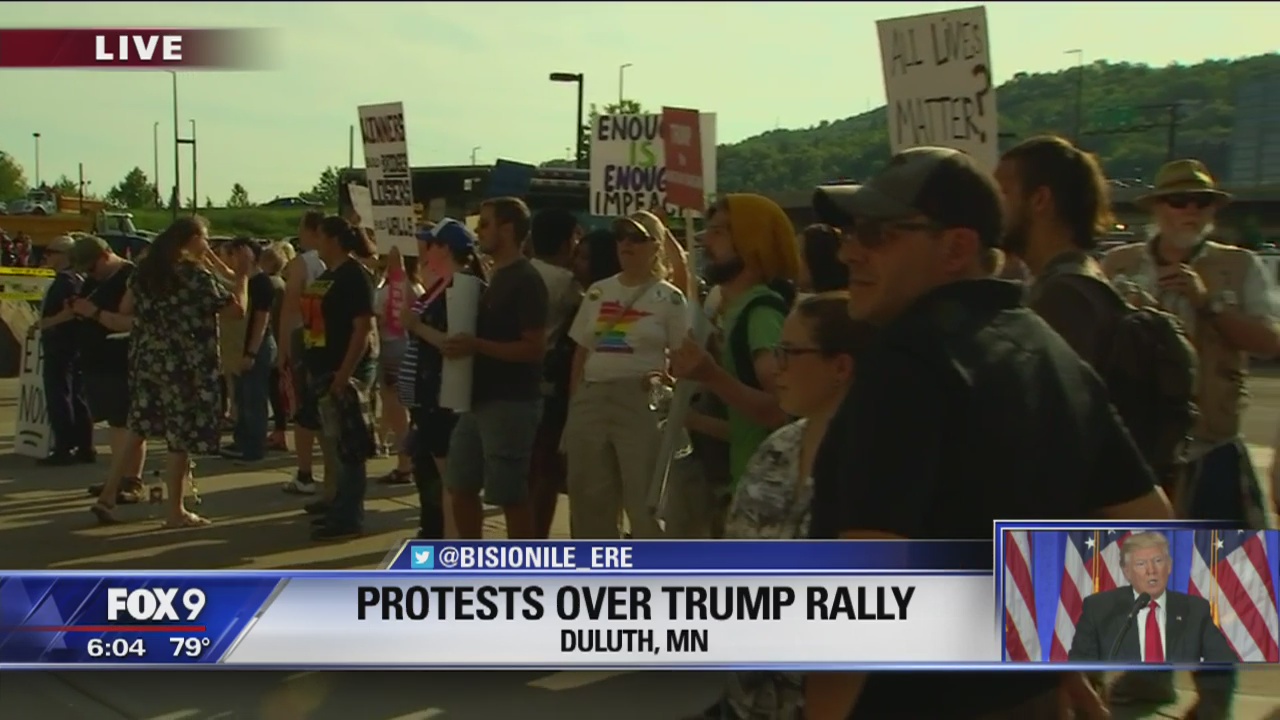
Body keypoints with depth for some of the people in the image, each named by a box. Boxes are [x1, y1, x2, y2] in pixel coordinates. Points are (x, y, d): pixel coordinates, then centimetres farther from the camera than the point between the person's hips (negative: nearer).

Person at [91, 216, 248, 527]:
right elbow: (237, 308, -11)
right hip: (185, 365, -7)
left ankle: (108, 496, 12)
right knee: (181, 437, 1)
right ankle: (175, 510, 7)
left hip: (147, 361, 7)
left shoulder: (146, 269, 8)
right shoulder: (196, 274, -12)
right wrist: (242, 276, 3)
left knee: (137, 430, 13)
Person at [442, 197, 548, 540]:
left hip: (511, 403, -10)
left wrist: (477, 346, -23)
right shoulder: (494, 276, 15)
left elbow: (534, 348, -19)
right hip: (479, 399, 10)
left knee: (511, 496, -3)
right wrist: (461, 343, 7)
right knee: (461, 487, 14)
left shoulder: (526, 281, -14)